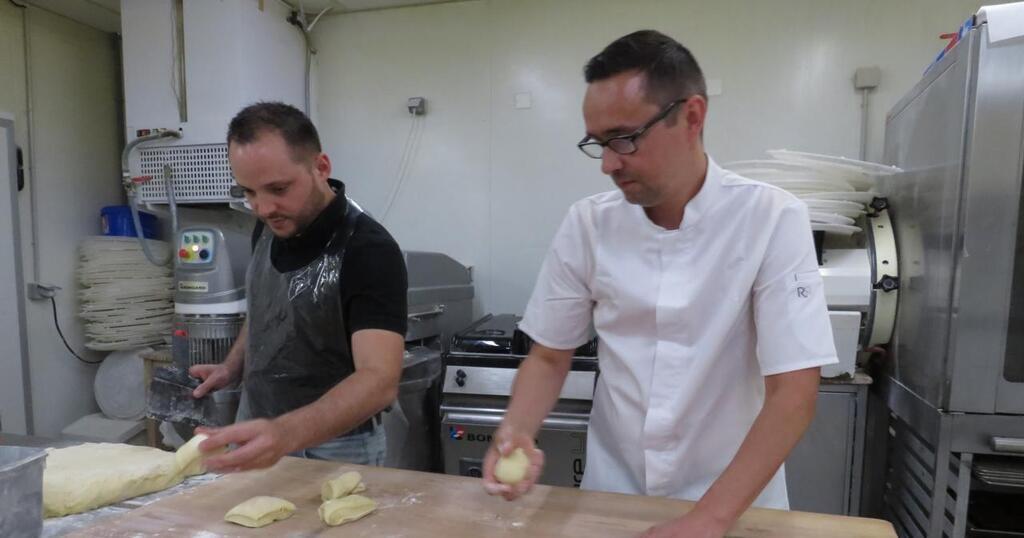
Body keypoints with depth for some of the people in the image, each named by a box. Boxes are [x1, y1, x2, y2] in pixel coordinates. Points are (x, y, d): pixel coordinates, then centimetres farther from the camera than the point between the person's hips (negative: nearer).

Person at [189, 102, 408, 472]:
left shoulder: (369, 252, -26)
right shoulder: (270, 227, -4)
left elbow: (380, 380, -35)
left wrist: (285, 434, -49)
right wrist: (231, 368, 1)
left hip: (334, 451, -7)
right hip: (257, 436, 7)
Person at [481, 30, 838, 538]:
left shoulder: (772, 219, -18)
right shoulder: (587, 224, -10)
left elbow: (794, 393, -19)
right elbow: (549, 356, -2)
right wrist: (515, 432, -20)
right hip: (611, 491, 3)